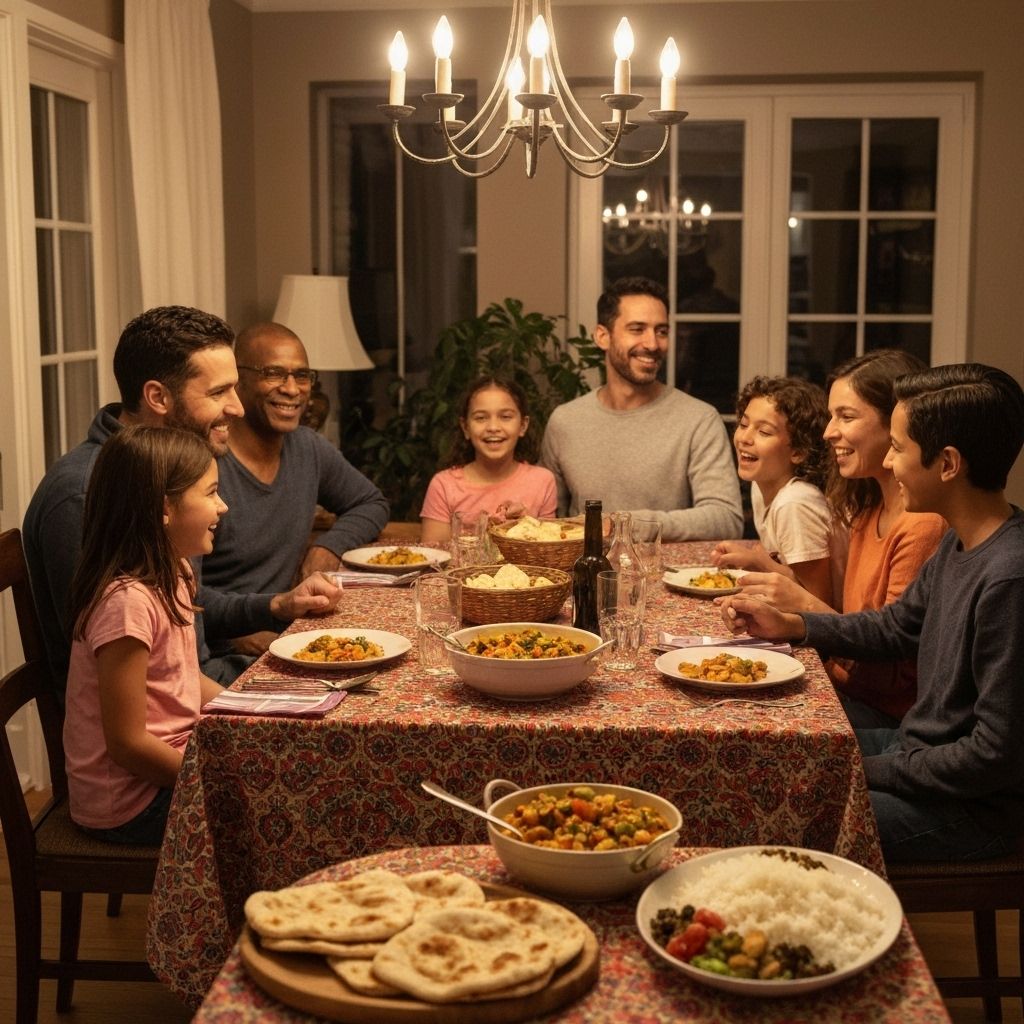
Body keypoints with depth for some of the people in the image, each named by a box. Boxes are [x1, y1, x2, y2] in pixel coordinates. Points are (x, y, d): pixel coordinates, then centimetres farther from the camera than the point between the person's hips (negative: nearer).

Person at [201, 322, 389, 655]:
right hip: (218, 653, -8)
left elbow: (371, 503, 26)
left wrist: (331, 544, 7)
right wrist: (235, 634, -27)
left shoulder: (309, 448, 8)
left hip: (285, 636, 8)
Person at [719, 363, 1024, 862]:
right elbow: (898, 626, 17)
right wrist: (788, 626, 7)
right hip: (920, 746, 9)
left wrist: (868, 771, -17)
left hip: (975, 810, -9)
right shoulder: (959, 542, 1)